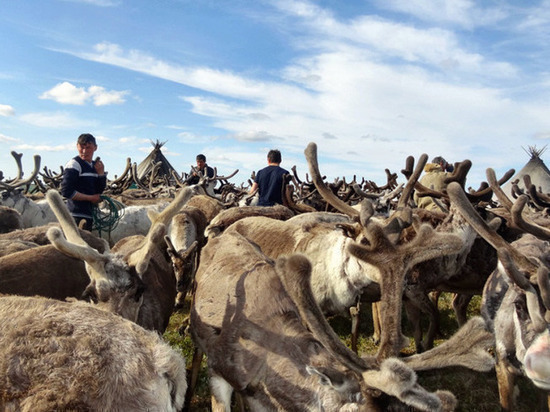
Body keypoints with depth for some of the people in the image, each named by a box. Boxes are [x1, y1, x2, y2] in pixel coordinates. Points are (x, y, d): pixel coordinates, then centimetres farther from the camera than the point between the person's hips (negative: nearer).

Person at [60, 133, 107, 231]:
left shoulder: (95, 165, 13)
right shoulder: (74, 164, -9)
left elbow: (100, 191, 12)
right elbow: (66, 192, -16)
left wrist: (101, 173, -3)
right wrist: (90, 198, -11)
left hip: (89, 215, 8)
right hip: (77, 216, -8)